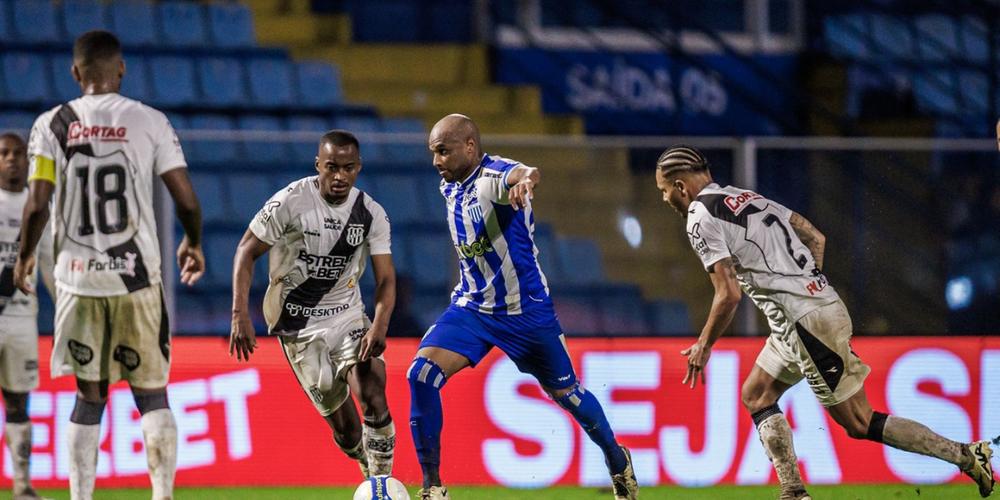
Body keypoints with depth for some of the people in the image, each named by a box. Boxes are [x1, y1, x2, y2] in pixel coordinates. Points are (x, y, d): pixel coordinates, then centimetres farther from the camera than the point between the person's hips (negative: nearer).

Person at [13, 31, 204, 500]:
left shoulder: (53, 125, 0)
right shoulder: (150, 122, -1)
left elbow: (37, 205, -5)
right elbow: (187, 201, -1)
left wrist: (24, 255, 13)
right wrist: (193, 242, 19)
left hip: (79, 276, 1)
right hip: (136, 276, -1)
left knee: (89, 397, 9)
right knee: (152, 392, 7)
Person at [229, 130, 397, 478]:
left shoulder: (371, 214, -6)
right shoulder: (291, 202, -16)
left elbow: (385, 279, -6)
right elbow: (246, 252, -8)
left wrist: (380, 325, -25)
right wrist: (240, 315, -17)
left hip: (348, 317, 2)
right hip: (299, 325, -2)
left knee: (373, 398, -20)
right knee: (342, 424, -2)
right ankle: (372, 473, 26)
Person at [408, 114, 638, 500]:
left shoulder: (494, 175, -21)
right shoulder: (449, 187, 2)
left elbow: (518, 174, -49)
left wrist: (525, 179, -72)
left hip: (526, 309, -5)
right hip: (471, 307, 5)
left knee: (564, 392, 10)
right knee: (422, 373, -17)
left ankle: (617, 459, 39)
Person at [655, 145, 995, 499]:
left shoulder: (701, 219, -8)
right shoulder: (748, 197, 18)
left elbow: (728, 296, -14)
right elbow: (816, 238, 19)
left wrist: (702, 347, -1)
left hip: (803, 321, -9)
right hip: (823, 303, 9)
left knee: (859, 423, -2)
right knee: (757, 397, 18)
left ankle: (965, 456, -4)